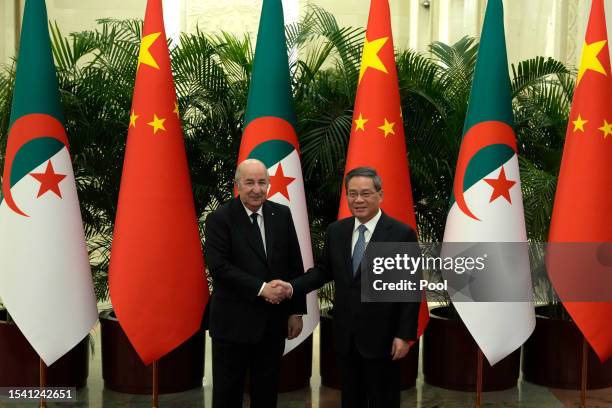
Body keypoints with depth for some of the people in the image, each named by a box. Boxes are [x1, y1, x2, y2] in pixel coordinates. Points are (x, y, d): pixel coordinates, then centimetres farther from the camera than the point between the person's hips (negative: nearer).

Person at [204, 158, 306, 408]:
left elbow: (295, 265, 7)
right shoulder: (219, 219, -7)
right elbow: (218, 266, -17)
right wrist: (261, 288, -21)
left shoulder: (282, 215, 5)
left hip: (274, 321, 4)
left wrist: (297, 311, 4)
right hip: (234, 322, -3)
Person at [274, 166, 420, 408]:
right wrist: (293, 287, -7)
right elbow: (324, 270, 10)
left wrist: (405, 335, -12)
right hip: (345, 335, 4)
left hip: (381, 336, -4)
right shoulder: (336, 230, 4)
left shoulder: (402, 234, -11)